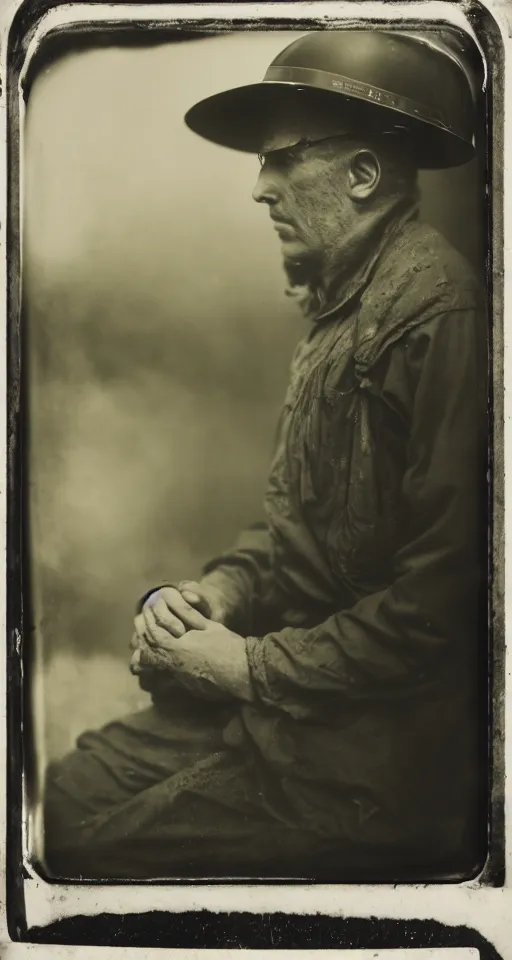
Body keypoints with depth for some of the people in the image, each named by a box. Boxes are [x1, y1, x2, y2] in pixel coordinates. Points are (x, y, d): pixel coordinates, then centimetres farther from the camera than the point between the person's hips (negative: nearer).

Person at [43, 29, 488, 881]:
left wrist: (251, 666, -15)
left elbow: (443, 598, -24)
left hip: (378, 752, -9)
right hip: (282, 698, 9)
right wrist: (217, 594, 0)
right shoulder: (341, 308, 13)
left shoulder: (437, 315, -20)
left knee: (87, 846, -10)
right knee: (62, 798, 7)